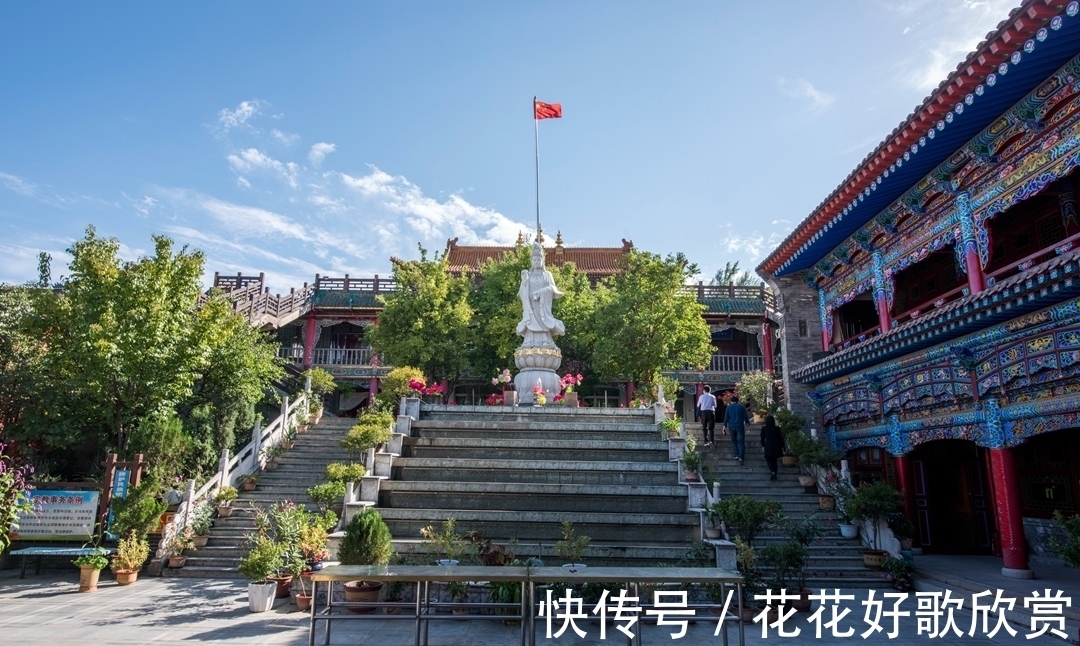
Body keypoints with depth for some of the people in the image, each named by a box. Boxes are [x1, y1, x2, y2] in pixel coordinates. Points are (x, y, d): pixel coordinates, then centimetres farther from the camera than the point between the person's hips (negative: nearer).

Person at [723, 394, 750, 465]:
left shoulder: (729, 407, 3)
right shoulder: (741, 407, 1)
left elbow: (726, 417, 2)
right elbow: (746, 416, 4)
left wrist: (725, 425, 7)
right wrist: (747, 423, 18)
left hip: (731, 427, 1)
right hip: (740, 426, -1)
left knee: (734, 441, 18)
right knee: (741, 442, -2)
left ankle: (737, 455, 10)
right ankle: (741, 457, -16)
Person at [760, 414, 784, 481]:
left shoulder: (764, 429, -5)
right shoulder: (777, 428, -3)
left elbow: (762, 438, 2)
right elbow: (780, 438, 1)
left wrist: (763, 446, 15)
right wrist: (782, 447, 11)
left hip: (768, 447, -2)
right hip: (776, 447, 2)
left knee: (768, 460, 8)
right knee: (774, 460, 16)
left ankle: (772, 472, -16)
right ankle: (774, 473, 17)